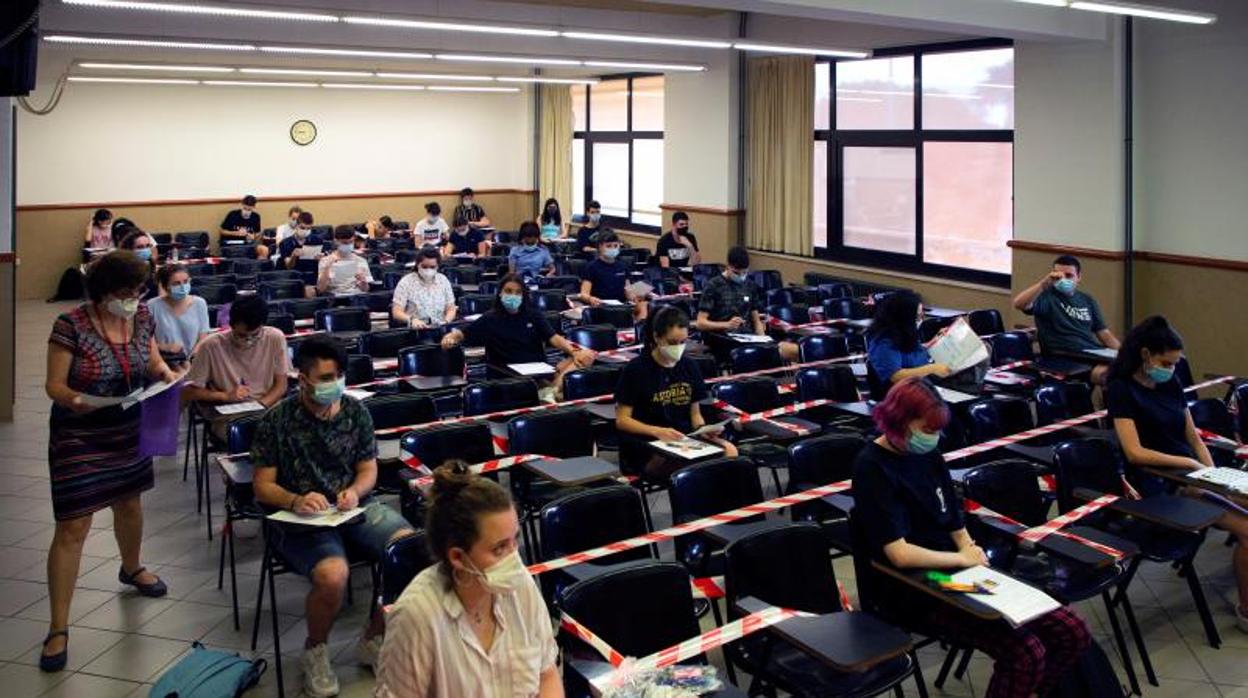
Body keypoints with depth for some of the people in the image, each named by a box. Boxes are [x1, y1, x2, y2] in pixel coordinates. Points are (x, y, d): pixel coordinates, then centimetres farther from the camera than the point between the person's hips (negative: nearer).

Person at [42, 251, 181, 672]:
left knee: (130, 503, 24)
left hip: (129, 431, 6)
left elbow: (152, 362, 9)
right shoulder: (71, 325, -20)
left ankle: (131, 569, 53)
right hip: (79, 438, -5)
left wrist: (165, 374, -14)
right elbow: (54, 385, -16)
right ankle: (58, 628, 6)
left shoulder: (142, 317, -4)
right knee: (72, 529, -4)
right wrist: (72, 399, -38)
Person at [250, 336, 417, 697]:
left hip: (355, 508, 4)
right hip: (299, 519, -4)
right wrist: (295, 501, -22)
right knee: (333, 575, -34)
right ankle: (315, 651, 0)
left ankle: (374, 640, 2)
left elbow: (368, 469, 10)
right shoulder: (276, 421, -7)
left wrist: (354, 491, -13)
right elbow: (262, 486, -2)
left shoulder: (356, 412, 3)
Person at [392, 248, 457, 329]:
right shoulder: (406, 282, -1)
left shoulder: (443, 280, 10)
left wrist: (447, 321, -9)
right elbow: (396, 312, -7)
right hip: (415, 330, -3)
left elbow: (451, 308, 13)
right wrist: (412, 319, -28)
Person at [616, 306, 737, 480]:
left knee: (729, 451, -24)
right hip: (645, 446, -5)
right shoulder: (635, 370, -3)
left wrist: (703, 429, -6)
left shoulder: (689, 367, 11)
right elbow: (622, 420, -4)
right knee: (686, 466, -36)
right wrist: (658, 431, -18)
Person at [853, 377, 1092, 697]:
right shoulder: (872, 468, -14)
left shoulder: (928, 455, 10)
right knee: (1024, 652, -23)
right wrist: (963, 559, -10)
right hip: (914, 591, -8)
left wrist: (971, 552, -5)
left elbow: (956, 525, 16)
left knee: (1072, 634, -4)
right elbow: (899, 554, -21)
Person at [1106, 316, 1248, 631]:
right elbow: (1135, 452, -15)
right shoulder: (1122, 390, -8)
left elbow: (1193, 438, 17)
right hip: (1161, 481, -7)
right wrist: (1188, 463, -12)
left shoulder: (1170, 385, 14)